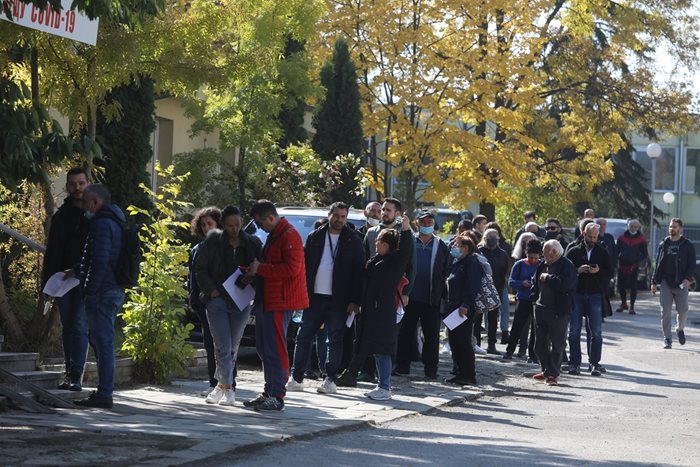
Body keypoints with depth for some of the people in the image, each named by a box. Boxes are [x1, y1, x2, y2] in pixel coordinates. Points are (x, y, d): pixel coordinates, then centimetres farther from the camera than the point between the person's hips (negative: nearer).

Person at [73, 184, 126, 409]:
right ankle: (105, 391, 20)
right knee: (103, 342, 16)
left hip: (101, 292, -10)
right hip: (115, 290, 10)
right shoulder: (114, 222, 19)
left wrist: (90, 290, -18)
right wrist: (78, 271, 24)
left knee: (103, 342, -9)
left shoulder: (102, 223, -14)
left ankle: (104, 394, -9)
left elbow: (100, 261, -21)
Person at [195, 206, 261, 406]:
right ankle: (228, 388, -6)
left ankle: (222, 385, 19)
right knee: (223, 346, -9)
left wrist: (251, 278, -10)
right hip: (217, 299, -2)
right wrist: (211, 290, -8)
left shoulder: (252, 244, 6)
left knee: (233, 347, 6)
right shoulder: (213, 241, 0)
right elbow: (200, 269, 3)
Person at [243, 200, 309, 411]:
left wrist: (260, 268, -16)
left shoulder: (289, 236, -12)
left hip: (280, 302, -11)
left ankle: (277, 397, -8)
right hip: (267, 300, 11)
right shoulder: (274, 235, 21)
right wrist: (256, 270, 11)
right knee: (264, 348, 13)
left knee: (275, 349, -10)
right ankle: (269, 392, 21)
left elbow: (291, 268, -21)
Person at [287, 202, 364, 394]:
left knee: (335, 340, 2)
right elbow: (304, 265, 10)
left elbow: (358, 272, -1)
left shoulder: (353, 241, 2)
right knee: (303, 337, 2)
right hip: (314, 297, 3)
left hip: (338, 299, -2)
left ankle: (330, 380, 8)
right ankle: (296, 378, 7)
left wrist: (355, 300, -8)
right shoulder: (315, 238, 9)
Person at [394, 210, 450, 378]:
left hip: (432, 299, 0)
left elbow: (446, 273, 7)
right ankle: (402, 365, 10)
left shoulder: (442, 247, 7)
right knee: (406, 333, 3)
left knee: (432, 335, 4)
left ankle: (431, 369, 11)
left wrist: (443, 296, -2)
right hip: (411, 297, 0)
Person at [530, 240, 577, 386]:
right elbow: (535, 282, 23)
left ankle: (553, 374, 3)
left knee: (556, 344, -3)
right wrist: (534, 297, 9)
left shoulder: (567, 266, -13)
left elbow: (564, 284, -28)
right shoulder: (543, 264, 11)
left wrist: (548, 278, -17)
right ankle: (546, 370, 29)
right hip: (541, 308, 8)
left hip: (558, 312, -8)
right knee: (540, 343, 15)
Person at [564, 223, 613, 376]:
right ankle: (574, 363, 7)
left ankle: (594, 363, 3)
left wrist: (599, 271, -13)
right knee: (574, 331, 1)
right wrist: (578, 270, -14)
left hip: (595, 295, 0)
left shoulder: (602, 253, 8)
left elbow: (610, 273, 6)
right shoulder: (573, 252, 7)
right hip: (576, 294, 0)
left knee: (596, 332, -2)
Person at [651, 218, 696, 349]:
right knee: (665, 312, -3)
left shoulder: (687, 245, 2)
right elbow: (658, 264, 12)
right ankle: (667, 339, 4)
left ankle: (680, 329, 31)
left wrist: (688, 278, -16)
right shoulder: (664, 245, 10)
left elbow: (692, 264, -1)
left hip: (681, 284, -2)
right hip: (666, 283, 2)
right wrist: (654, 282, 7)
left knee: (683, 310, 0)